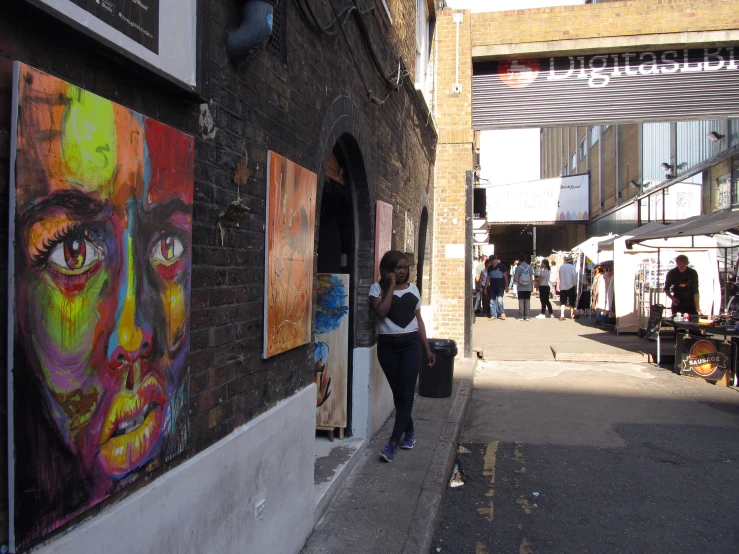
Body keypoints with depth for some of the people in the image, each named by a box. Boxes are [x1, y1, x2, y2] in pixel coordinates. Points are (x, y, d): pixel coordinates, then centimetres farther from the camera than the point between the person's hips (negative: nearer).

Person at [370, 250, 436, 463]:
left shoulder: (413, 288, 9)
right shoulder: (378, 288, 0)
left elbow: (418, 319, 13)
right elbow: (382, 312, -19)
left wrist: (427, 349, 11)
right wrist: (391, 287, -13)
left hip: (411, 344, 2)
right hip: (387, 345, -1)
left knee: (406, 393, -6)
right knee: (397, 392, 8)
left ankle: (393, 442, -3)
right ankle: (409, 432, 29)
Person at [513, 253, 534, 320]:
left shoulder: (518, 267, -6)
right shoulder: (529, 267, 2)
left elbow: (516, 279, -8)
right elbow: (531, 278, 2)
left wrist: (514, 279, 15)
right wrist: (532, 286, 11)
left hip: (521, 288, -2)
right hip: (528, 288, 2)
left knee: (521, 301, 3)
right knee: (527, 301, 5)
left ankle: (521, 316, 2)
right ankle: (526, 316, 4)